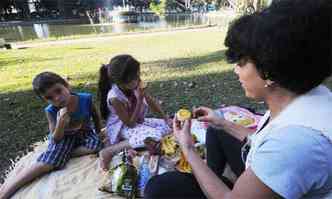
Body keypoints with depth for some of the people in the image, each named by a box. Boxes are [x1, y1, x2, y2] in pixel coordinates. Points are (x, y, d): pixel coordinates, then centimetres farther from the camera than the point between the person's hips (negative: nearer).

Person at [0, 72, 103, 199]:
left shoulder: (86, 99, -25)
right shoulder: (51, 111, -22)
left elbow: (96, 116, -3)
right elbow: (55, 140, -18)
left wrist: (98, 134, 4)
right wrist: (60, 124, -38)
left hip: (85, 133, 2)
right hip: (63, 137, -1)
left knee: (97, 145, -27)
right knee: (46, 162, -20)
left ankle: (63, 154, -12)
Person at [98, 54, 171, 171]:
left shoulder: (135, 85, -14)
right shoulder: (114, 98, -31)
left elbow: (151, 102, 1)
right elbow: (130, 123, -24)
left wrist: (165, 117, -5)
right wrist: (140, 100, -32)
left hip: (139, 121, 7)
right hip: (123, 128, -7)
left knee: (168, 126, 1)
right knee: (155, 136, -32)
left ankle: (132, 142, 0)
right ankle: (109, 151, -19)